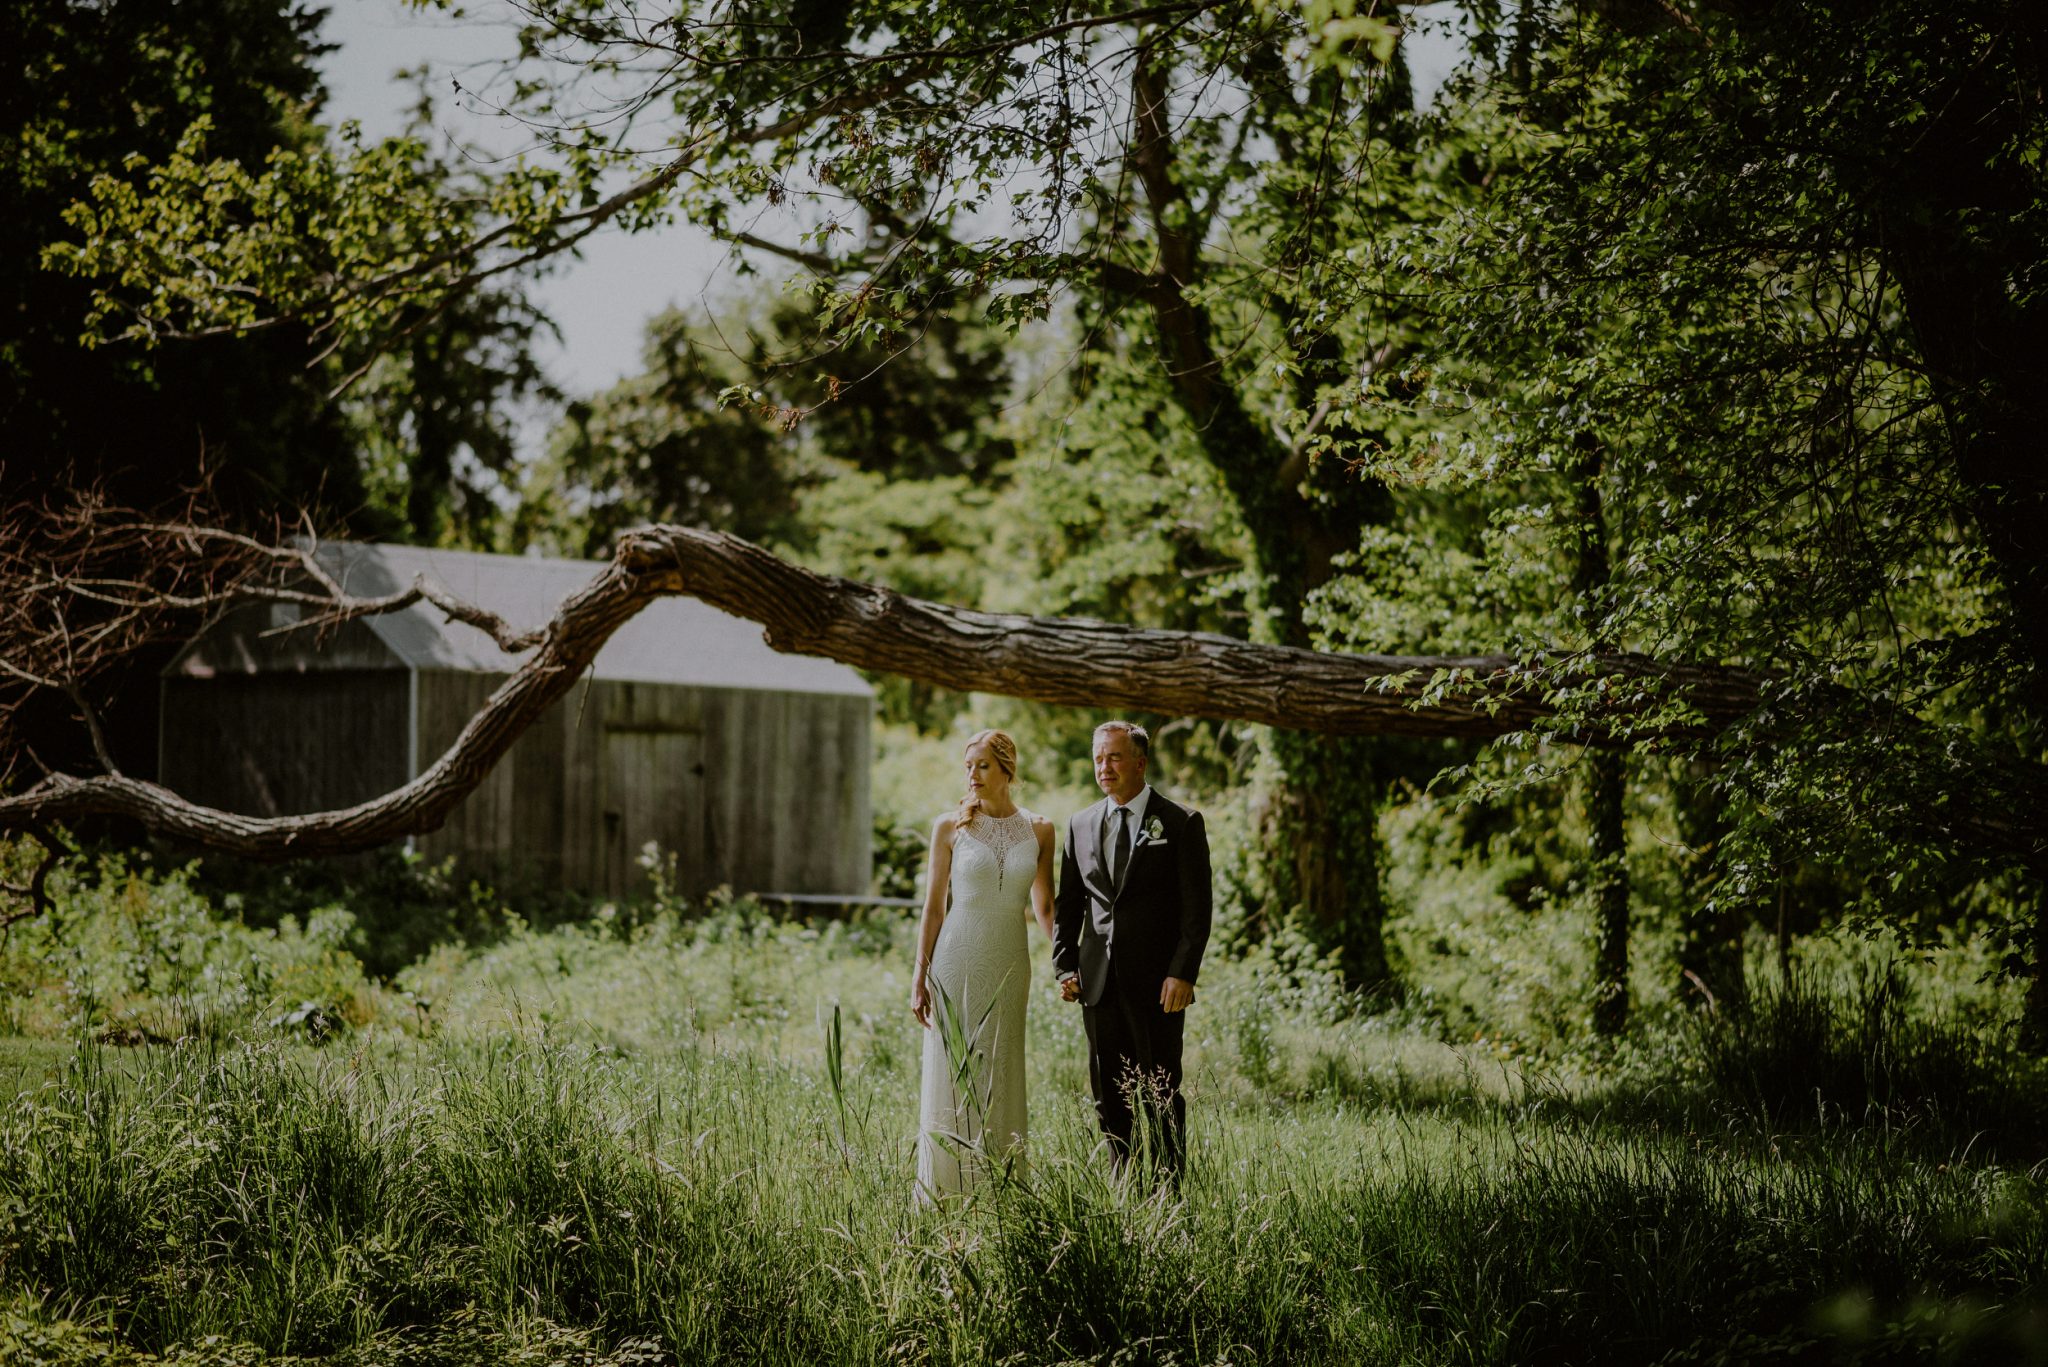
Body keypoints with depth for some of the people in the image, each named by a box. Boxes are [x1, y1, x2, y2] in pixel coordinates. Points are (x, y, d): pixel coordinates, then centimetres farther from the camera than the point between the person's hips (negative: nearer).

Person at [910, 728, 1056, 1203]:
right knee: (952, 1079, 0)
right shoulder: (950, 828, -1)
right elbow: (933, 907, 0)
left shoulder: (1038, 831, 5)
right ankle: (943, 1196, 7)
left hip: (1008, 964, 2)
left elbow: (1044, 906, 12)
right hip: (957, 961, -2)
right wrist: (919, 979, -4)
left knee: (999, 1080, 6)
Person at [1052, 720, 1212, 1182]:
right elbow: (1067, 905, 15)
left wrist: (1182, 974, -14)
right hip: (1099, 983, 5)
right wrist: (1065, 967, 3)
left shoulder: (1180, 823, -2)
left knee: (1161, 1094, 0)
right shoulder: (1081, 826, 12)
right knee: (1108, 1096, 7)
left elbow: (1197, 906, -6)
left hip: (1158, 983, -5)